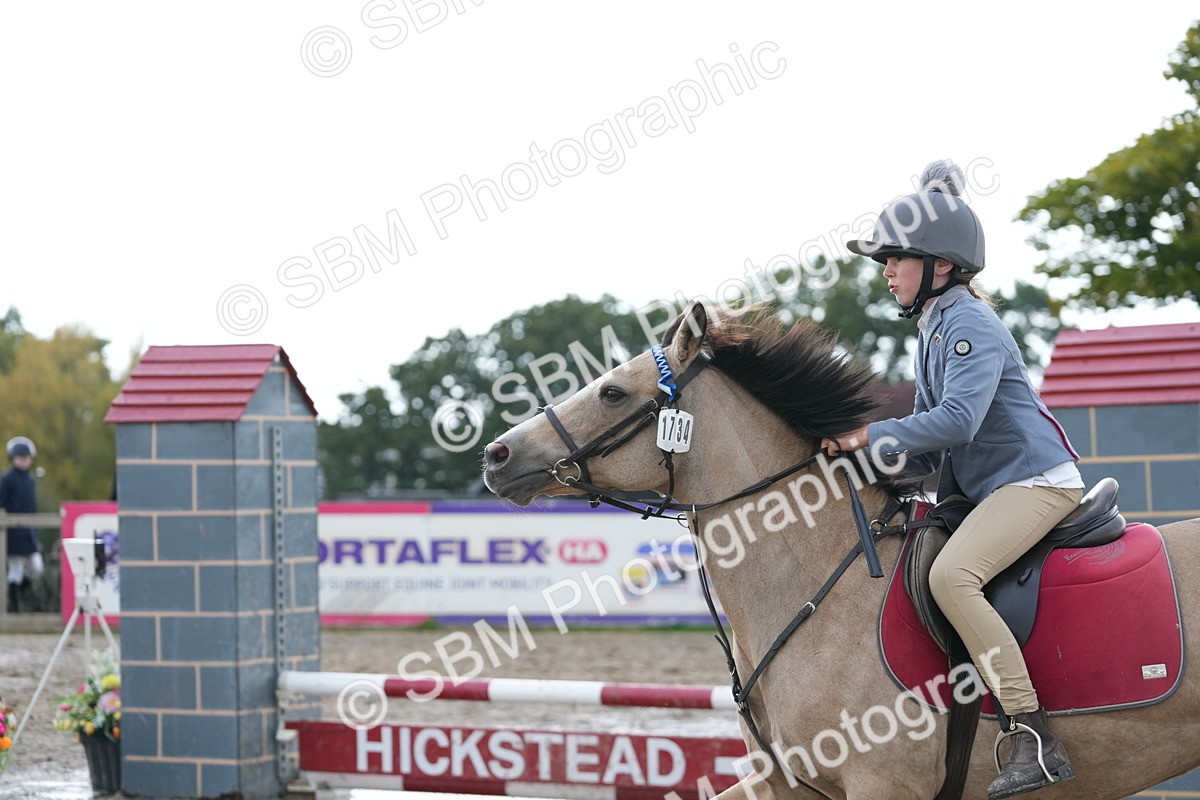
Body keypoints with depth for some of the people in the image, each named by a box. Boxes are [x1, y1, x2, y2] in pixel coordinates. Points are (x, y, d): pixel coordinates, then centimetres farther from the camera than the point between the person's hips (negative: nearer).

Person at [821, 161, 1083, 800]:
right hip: (985, 490, 11)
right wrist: (868, 462, 4)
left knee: (949, 574, -31)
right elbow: (930, 442, 20)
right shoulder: (932, 330, 18)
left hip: (1036, 480, -11)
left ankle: (1035, 740, -34)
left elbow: (958, 419, -28)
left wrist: (870, 436, -23)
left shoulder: (970, 326, -13)